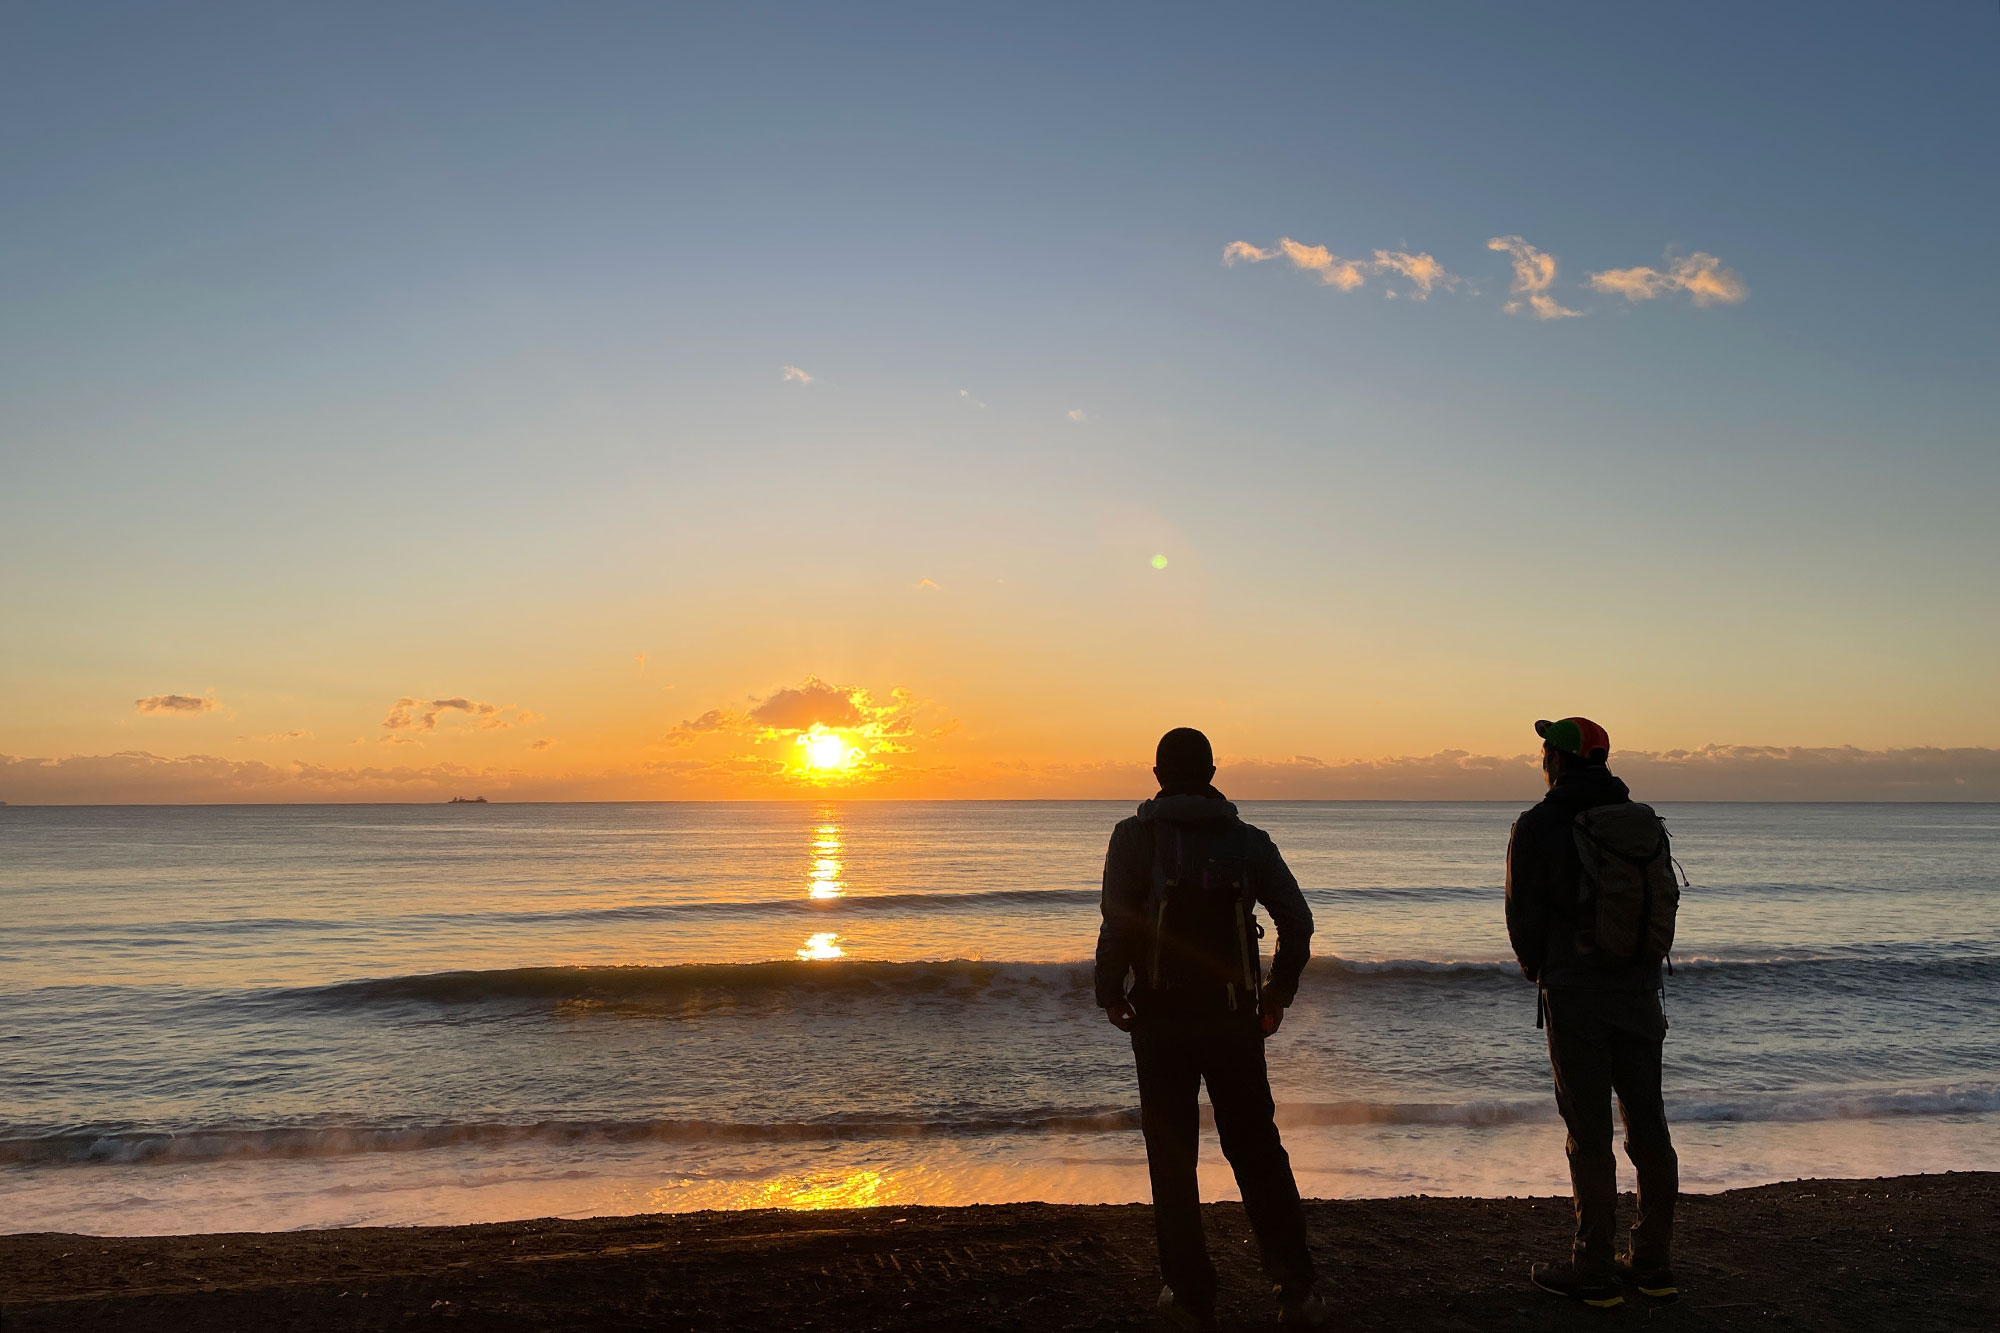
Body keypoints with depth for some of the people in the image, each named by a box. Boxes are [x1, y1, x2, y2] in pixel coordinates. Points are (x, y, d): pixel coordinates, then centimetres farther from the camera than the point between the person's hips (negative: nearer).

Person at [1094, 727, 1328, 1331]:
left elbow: (1118, 924, -12)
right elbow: (1298, 920, 1)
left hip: (1162, 1017, -2)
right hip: (1235, 1019, 3)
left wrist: (1111, 996, 1)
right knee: (1258, 1150, 12)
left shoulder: (1136, 836, -5)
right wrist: (1277, 996, 12)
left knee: (1173, 1160, 8)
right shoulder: (1249, 840, 4)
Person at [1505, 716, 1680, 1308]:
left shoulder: (1536, 826, -9)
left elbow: (1523, 915, -6)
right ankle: (1653, 1264, 22)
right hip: (1640, 992, 5)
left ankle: (1595, 1272, 8)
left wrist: (1538, 969, 13)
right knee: (1648, 1127, 12)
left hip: (1574, 996, -5)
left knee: (1590, 1135, 0)